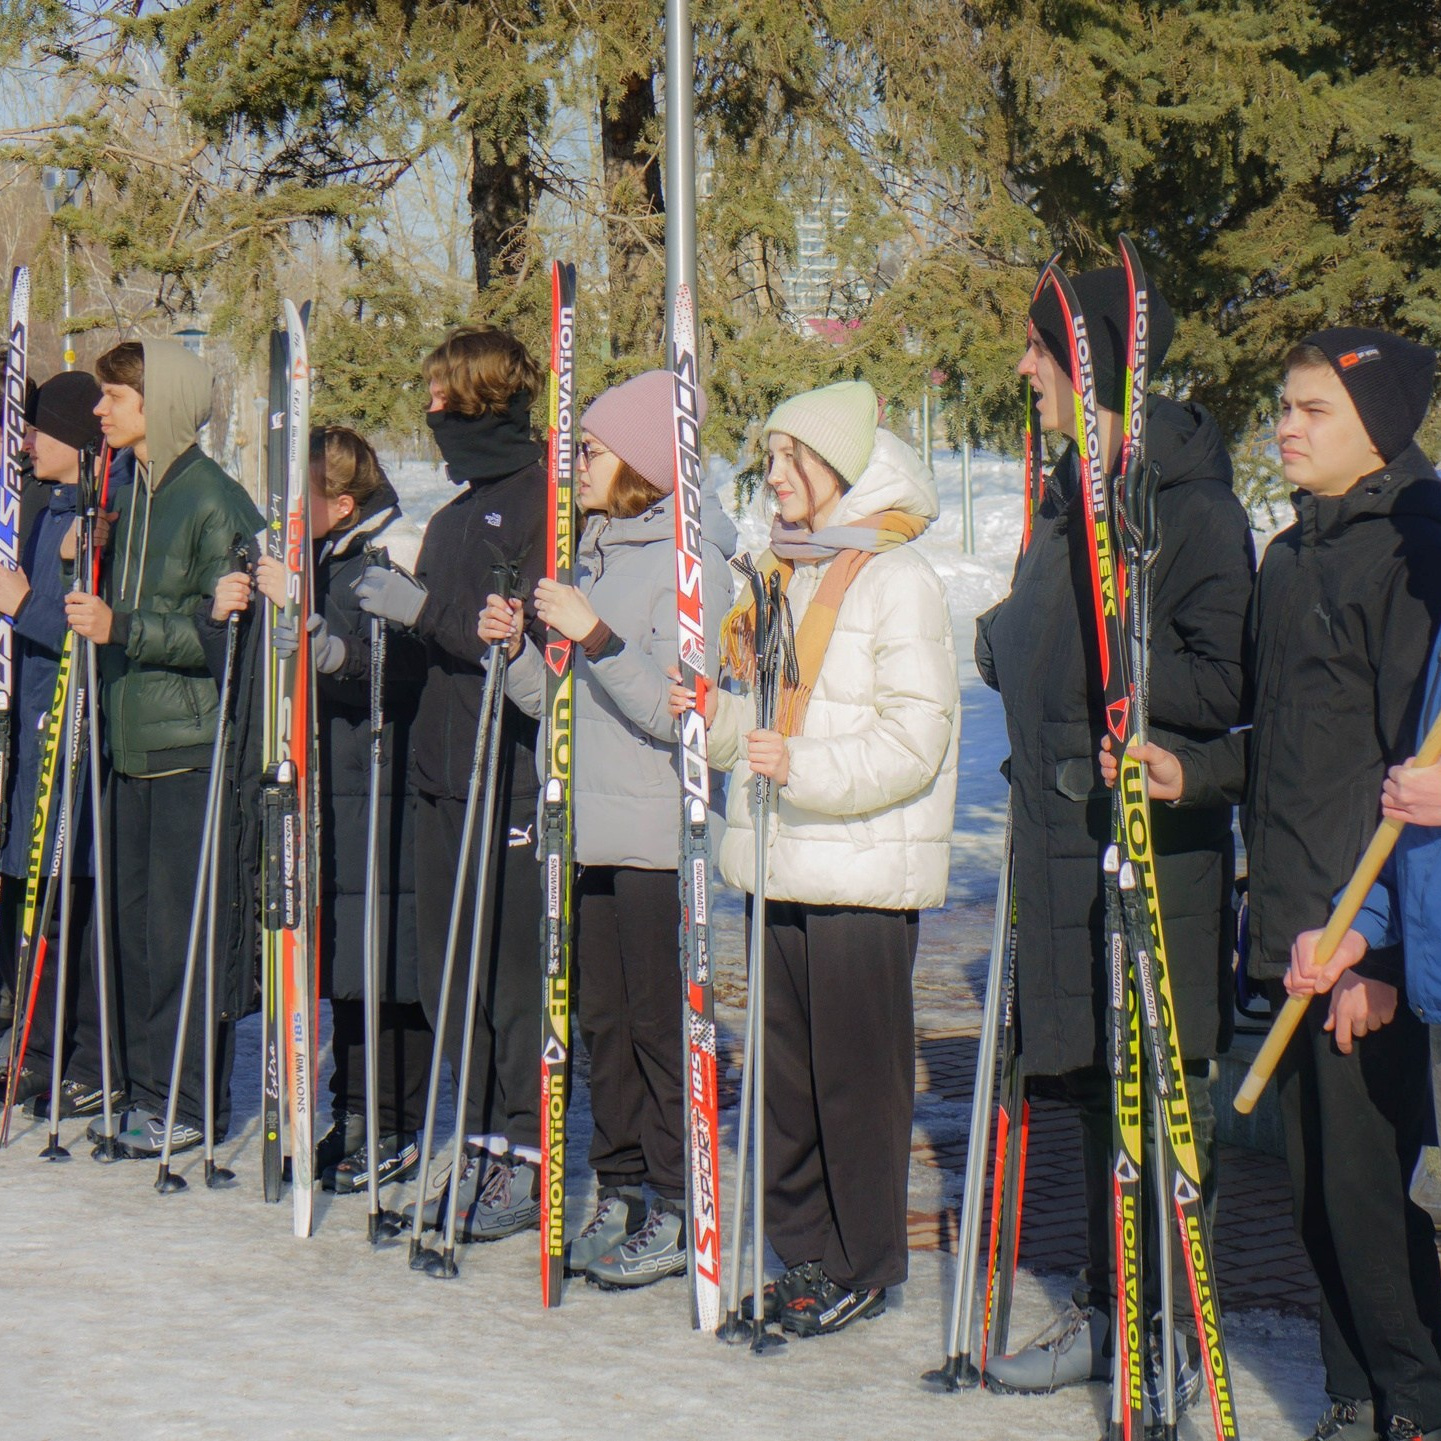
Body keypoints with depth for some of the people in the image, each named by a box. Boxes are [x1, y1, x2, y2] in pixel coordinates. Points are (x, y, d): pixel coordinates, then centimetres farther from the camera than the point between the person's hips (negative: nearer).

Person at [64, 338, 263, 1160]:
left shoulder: (214, 502, -11)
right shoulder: (136, 496, 15)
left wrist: (121, 628, -20)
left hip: (193, 744, -8)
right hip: (134, 741, 8)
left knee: (183, 929, -5)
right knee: (133, 920, 10)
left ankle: (193, 1104, 3)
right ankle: (149, 1088, 18)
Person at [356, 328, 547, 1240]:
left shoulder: (539, 499, -10)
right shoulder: (458, 512, 18)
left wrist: (425, 610, -17)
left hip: (515, 776, -9)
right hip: (446, 769, 9)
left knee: (513, 969, -4)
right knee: (450, 967, 10)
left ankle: (527, 1161, 4)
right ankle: (486, 1142, 19)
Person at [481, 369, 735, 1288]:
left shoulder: (689, 560, -10)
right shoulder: (596, 550, 14)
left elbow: (675, 710, -18)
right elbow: (559, 701, 16)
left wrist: (597, 638, -24)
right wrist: (517, 648, -1)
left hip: (657, 834, -8)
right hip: (591, 830, 8)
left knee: (663, 1022, -2)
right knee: (605, 1019, 11)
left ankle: (678, 1210, 5)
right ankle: (623, 1193, 20)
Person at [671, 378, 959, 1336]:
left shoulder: (899, 581, -9)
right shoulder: (783, 573, 15)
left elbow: (913, 742, -16)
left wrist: (804, 767, -27)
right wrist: (719, 718, 2)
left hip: (865, 870, -8)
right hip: (783, 863, 8)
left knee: (857, 1070, -2)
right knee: (786, 1068, 11)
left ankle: (863, 1267, 9)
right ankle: (801, 1251, 21)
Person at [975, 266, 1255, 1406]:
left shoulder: (1191, 502, -13)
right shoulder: (1071, 491, 14)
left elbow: (1220, 684, -19)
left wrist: (1097, 657, -22)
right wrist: (1012, 643, 6)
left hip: (1158, 846, -8)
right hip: (1066, 835, 8)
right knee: (1094, 1081, 14)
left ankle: (1173, 1335, 8)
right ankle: (1108, 1311, 24)